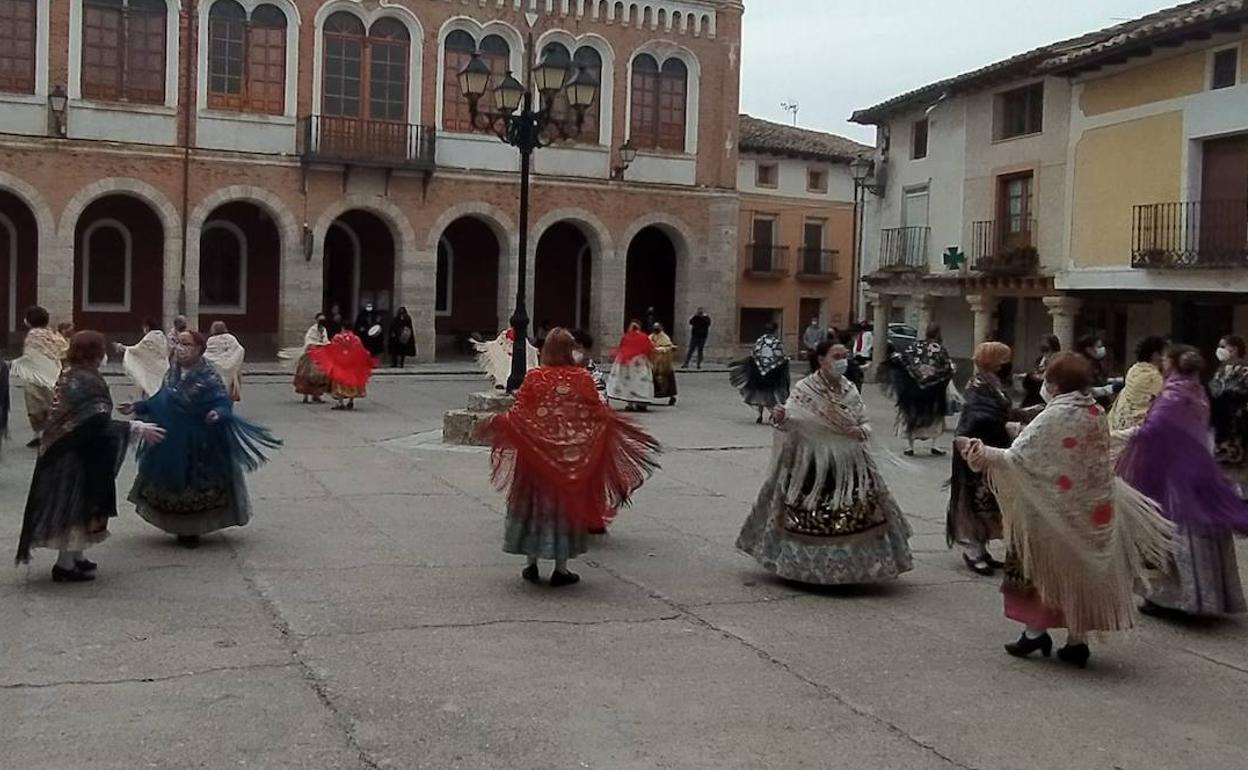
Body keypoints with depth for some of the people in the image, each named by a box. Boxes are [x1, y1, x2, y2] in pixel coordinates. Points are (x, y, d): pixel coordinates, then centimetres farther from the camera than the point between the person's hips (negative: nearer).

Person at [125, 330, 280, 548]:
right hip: (171, 442, 6)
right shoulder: (172, 374, 7)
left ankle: (192, 530, 17)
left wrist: (218, 414, -39)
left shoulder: (208, 376, -13)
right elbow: (160, 401, 18)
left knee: (195, 485, 2)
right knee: (172, 484, 12)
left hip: (199, 444, -6)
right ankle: (180, 528, 27)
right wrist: (138, 407, 12)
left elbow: (223, 402, -18)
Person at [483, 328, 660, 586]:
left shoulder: (535, 377, -9)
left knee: (536, 502, 13)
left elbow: (519, 412, -9)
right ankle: (561, 569, 12)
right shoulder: (582, 378, -8)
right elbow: (599, 413, -5)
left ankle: (532, 565, 17)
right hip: (572, 457, 0)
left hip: (536, 455, 0)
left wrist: (495, 424, 6)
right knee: (566, 503, 10)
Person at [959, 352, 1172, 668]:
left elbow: (1018, 457, -20)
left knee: (1043, 567, 11)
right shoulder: (1097, 414, 1)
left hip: (1054, 510, -6)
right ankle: (1077, 640, 18)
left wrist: (982, 452, -12)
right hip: (1091, 509, 6)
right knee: (1081, 570, 13)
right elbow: (1102, 462, 13)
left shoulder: (1054, 417, -18)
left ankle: (1035, 630, 14)